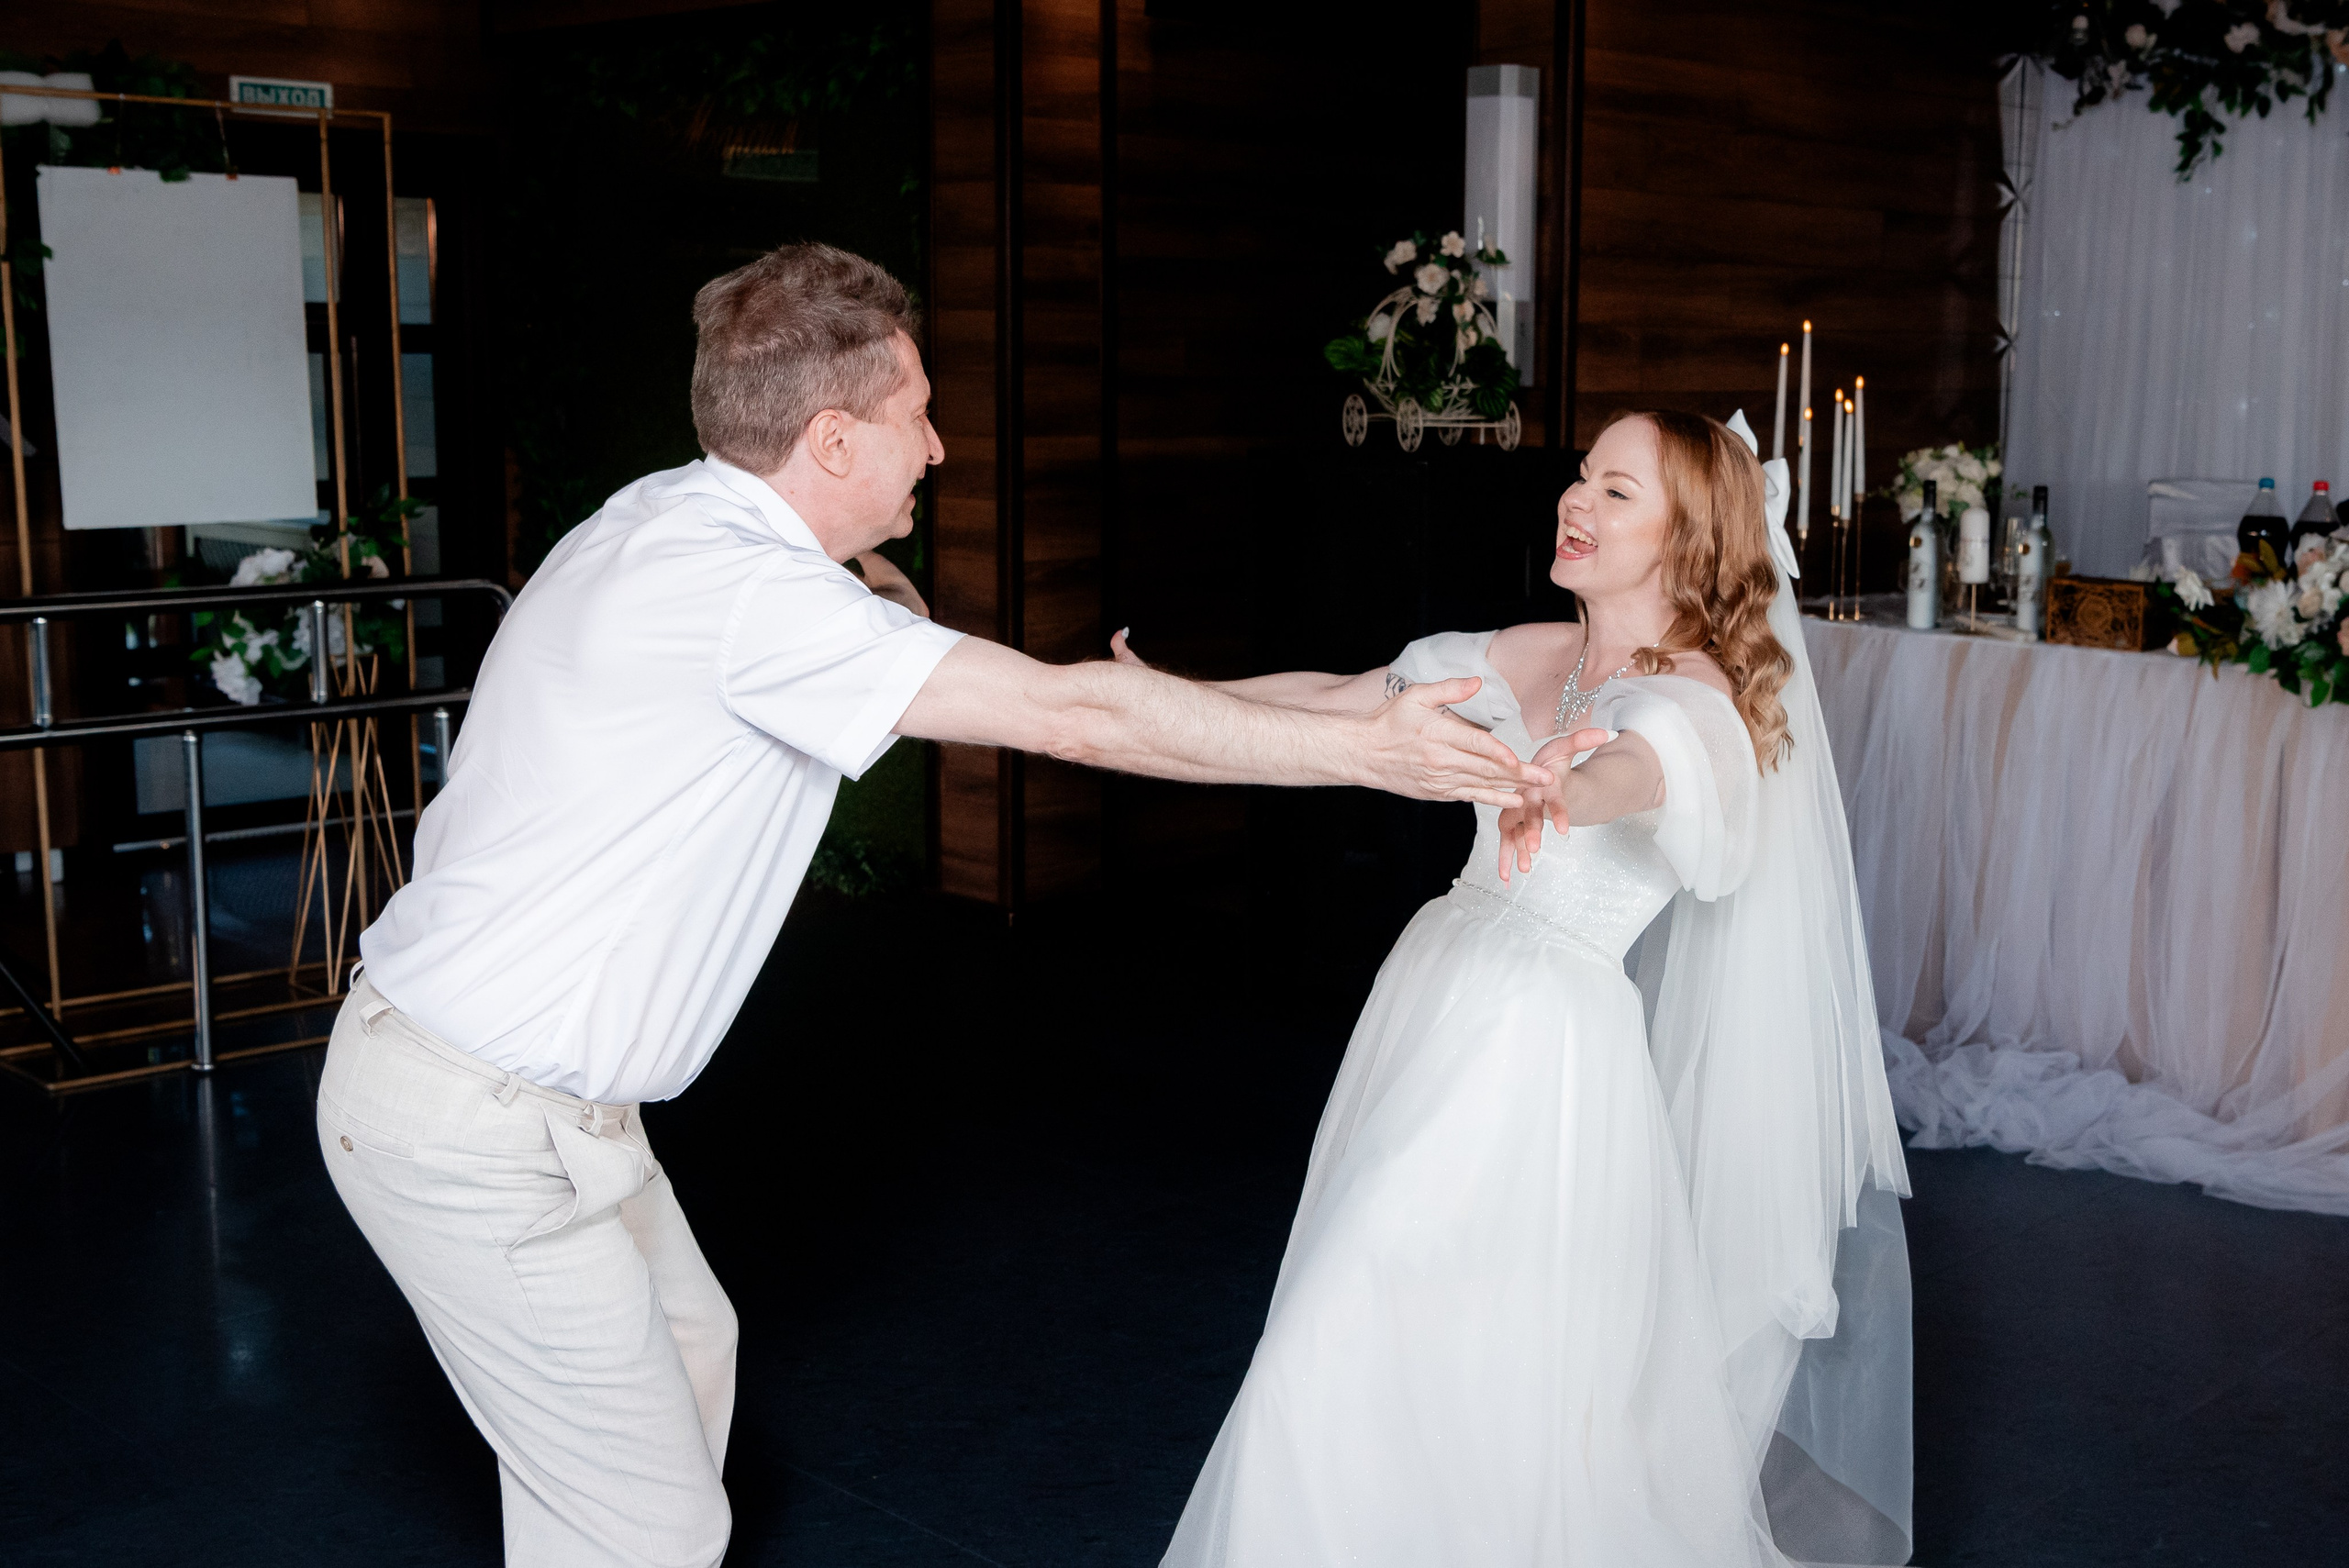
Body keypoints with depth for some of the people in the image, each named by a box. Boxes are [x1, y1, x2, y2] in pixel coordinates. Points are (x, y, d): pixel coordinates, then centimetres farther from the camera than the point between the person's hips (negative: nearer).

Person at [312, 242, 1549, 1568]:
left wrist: (867, 582, 7)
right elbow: (1069, 714, -28)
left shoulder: (665, 517, 5)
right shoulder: (742, 588, -25)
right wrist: (1369, 748, -22)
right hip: (479, 1130, -10)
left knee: (686, 1351, 25)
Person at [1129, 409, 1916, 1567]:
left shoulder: (1693, 701, -12)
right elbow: (1334, 701, 15)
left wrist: (1552, 793, -58)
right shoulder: (1527, 658, 9)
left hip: (1543, 1046, -7)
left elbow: (1626, 773, -36)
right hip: (1441, 991, 7)